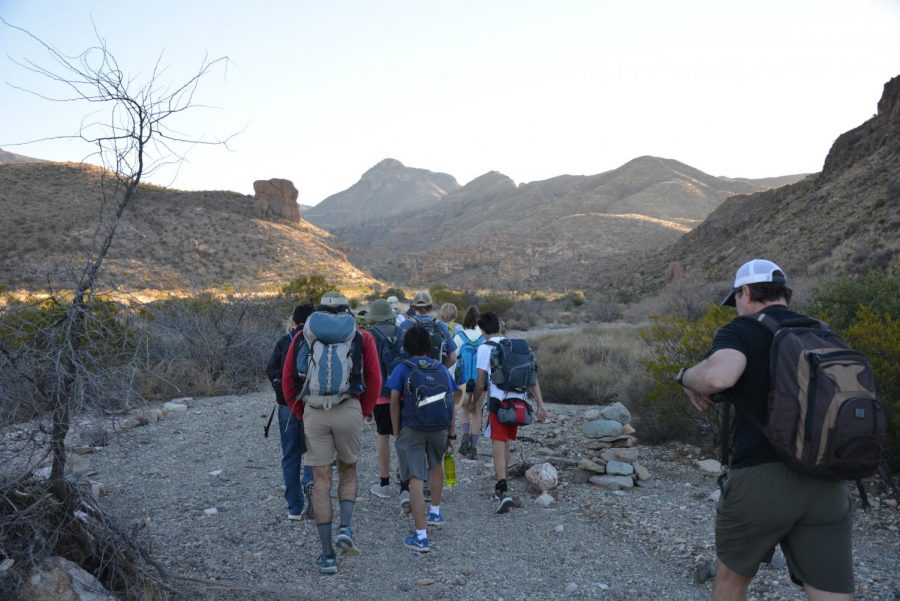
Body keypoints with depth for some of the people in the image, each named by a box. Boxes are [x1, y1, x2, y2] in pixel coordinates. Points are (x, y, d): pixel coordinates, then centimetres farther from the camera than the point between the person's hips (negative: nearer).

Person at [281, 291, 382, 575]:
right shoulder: (362, 337, 7)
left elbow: (287, 379, 9)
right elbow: (374, 379, 2)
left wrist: (300, 413, 16)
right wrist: (363, 412, 12)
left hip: (313, 413, 1)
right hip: (349, 410, 0)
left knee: (321, 481, 9)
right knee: (348, 471, 22)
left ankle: (328, 556, 13)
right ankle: (345, 528, 2)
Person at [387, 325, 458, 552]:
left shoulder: (402, 369, 2)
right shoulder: (441, 369, 8)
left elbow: (394, 403, -5)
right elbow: (450, 404, 5)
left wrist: (397, 434, 3)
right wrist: (451, 434, 11)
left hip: (411, 429, -3)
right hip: (439, 428, 3)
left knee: (416, 479, -4)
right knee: (436, 465, 30)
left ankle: (421, 537, -4)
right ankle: (435, 512, 43)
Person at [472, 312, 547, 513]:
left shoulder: (485, 348, -3)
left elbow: (481, 384, -4)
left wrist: (475, 404, 11)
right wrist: (540, 405, 6)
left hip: (499, 401, -5)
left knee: (498, 447, -4)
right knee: (506, 445, 20)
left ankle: (504, 491, -18)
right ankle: (501, 487, 32)